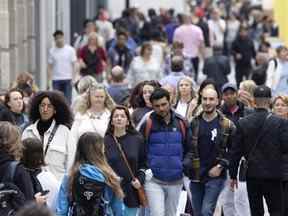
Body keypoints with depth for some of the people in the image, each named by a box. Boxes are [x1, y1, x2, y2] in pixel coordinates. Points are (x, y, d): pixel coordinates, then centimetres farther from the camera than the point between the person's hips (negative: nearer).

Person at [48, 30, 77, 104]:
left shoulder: (70, 50, 1)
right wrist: (49, 79, -1)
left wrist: (73, 78, -6)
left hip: (67, 79, -1)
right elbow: (50, 66, 6)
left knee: (67, 100, -1)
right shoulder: (52, 51, 5)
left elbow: (74, 65, 1)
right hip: (56, 79, 1)